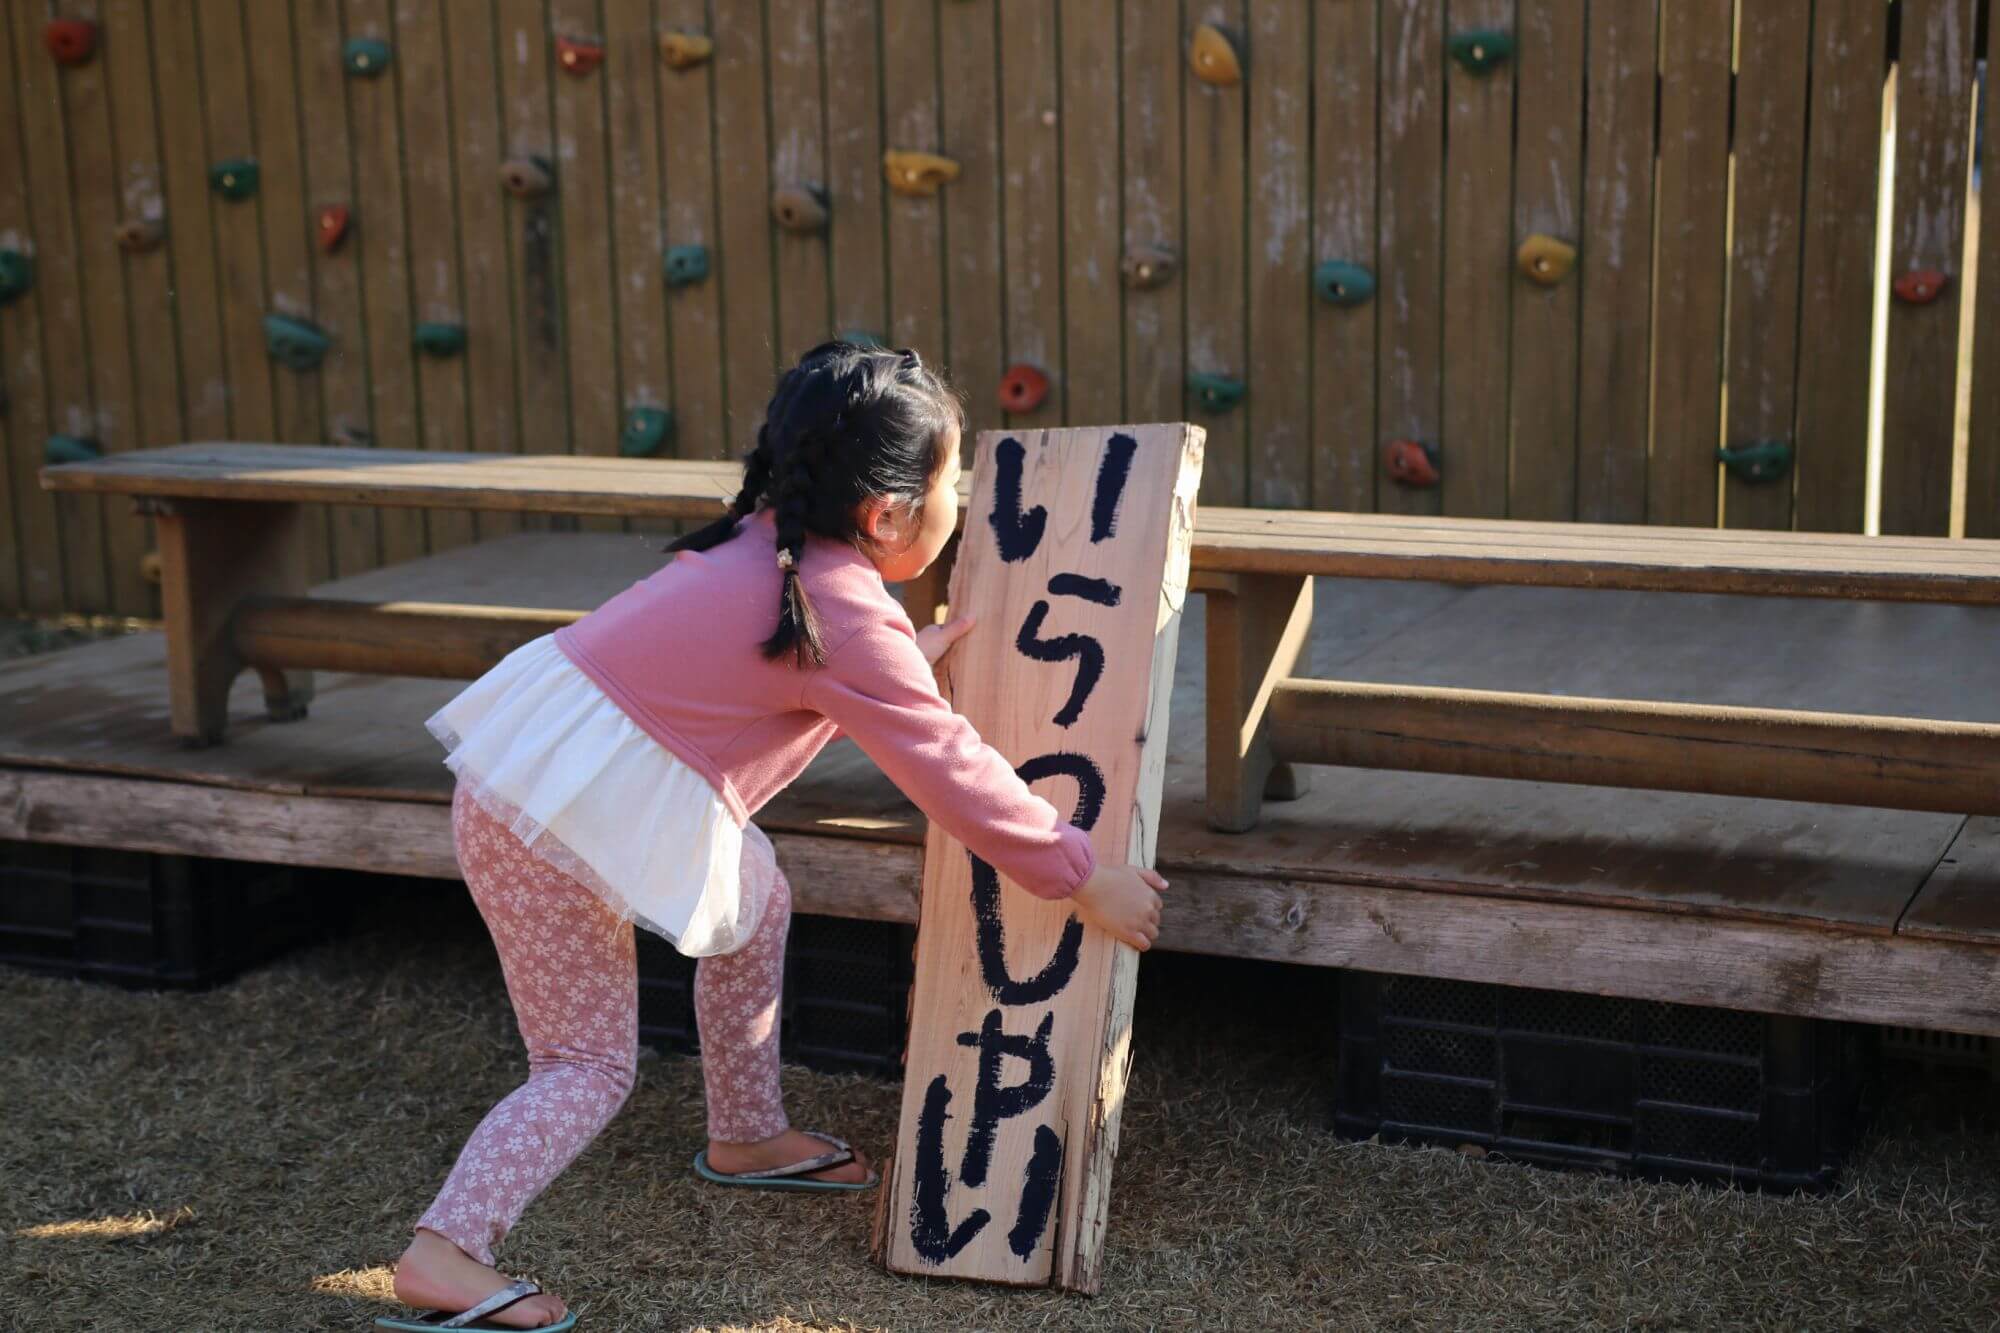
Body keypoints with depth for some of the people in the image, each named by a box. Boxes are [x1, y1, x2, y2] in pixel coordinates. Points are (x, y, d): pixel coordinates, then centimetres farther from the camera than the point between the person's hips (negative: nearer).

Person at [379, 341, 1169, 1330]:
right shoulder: (849, 621, -18)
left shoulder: (770, 540, 7)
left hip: (530, 753, 10)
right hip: (565, 821, -10)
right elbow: (953, 771, -14)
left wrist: (913, 655, 27)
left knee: (755, 905, 23)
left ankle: (745, 1138, 37)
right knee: (591, 1065, -1)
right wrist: (1083, 878, -5)